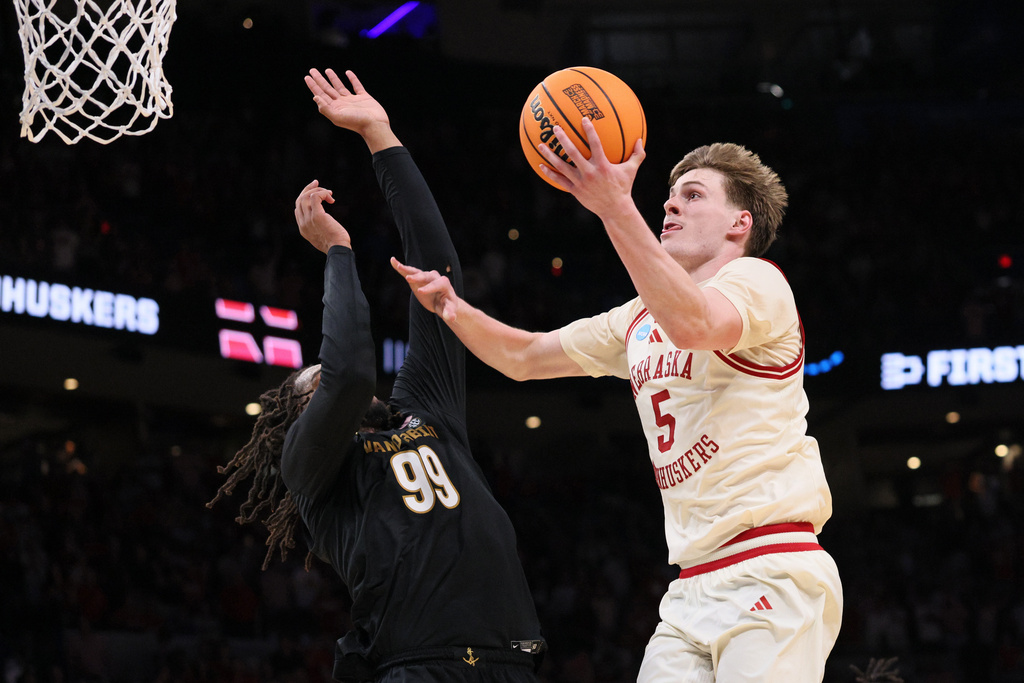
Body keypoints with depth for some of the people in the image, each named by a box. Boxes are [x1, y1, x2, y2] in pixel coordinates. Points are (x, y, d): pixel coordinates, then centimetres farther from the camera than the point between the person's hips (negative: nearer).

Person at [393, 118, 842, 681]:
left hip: (772, 573, -8)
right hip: (693, 589, 8)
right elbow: (524, 357, 25)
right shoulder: (638, 319, 21)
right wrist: (455, 311, 4)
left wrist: (616, 207, -34)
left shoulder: (756, 280, -4)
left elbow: (693, 325, -27)